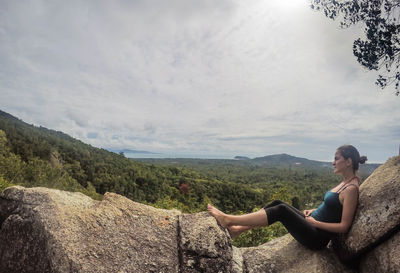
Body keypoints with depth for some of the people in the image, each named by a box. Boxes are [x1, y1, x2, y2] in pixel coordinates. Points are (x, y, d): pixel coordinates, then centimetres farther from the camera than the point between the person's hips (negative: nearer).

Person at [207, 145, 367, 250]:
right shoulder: (346, 182, 12)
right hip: (313, 224, 9)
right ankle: (237, 229, 1)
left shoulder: (351, 189, -17)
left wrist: (315, 222, -15)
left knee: (281, 211, -21)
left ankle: (228, 220, -16)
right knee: (278, 204, -1)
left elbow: (344, 226, -20)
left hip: (317, 238, -9)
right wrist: (314, 211, 9)